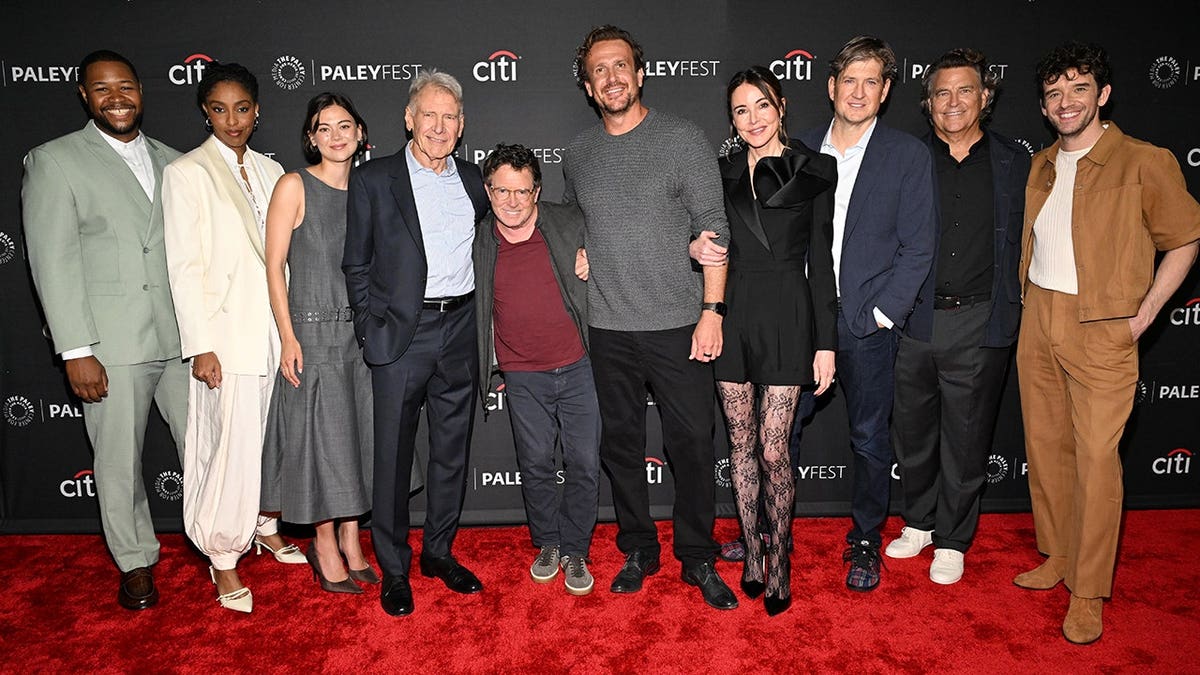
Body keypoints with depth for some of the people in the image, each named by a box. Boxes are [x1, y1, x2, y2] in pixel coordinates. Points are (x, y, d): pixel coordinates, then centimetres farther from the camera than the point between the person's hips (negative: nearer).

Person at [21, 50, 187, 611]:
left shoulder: (170, 161, 12)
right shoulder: (54, 161, -1)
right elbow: (53, 263, -7)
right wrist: (76, 351, -13)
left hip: (180, 336, 4)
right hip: (112, 344, -3)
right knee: (119, 462, 8)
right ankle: (135, 562, 26)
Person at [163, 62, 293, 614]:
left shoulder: (270, 171, 11)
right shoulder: (185, 173, -5)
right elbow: (184, 266, -9)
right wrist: (200, 346, -14)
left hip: (276, 327, 6)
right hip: (226, 332, -5)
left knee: (272, 437, 14)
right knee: (233, 444, -4)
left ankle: (265, 527, 34)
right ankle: (223, 559, 13)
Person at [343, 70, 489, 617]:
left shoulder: (472, 180, 9)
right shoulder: (373, 180, -1)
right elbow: (356, 265, 0)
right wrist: (372, 332, -6)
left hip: (458, 330, 4)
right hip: (400, 335, -4)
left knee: (453, 449, 12)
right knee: (393, 454, 2)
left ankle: (439, 551, 29)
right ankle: (393, 569, 18)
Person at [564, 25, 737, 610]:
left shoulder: (681, 139, -3)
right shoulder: (579, 153, 9)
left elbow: (713, 229, -6)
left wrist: (712, 309, -11)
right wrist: (579, 261, 10)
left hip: (677, 324, -3)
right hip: (608, 329, 4)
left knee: (692, 443, 2)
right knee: (620, 442, 11)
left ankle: (697, 558, 20)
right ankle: (638, 550, 29)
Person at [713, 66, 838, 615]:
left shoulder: (814, 171, 1)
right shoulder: (723, 172, 9)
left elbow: (822, 261, -1)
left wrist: (826, 343, -4)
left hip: (787, 317, -3)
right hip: (732, 315, 3)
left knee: (773, 450, -2)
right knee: (741, 443, 11)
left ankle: (779, 561, 18)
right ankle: (751, 551, 27)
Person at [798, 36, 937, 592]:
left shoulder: (909, 155, -1)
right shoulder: (802, 150, 7)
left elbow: (918, 247, -3)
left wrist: (881, 314, -10)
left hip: (866, 323, -2)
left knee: (869, 437, 9)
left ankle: (866, 539, 28)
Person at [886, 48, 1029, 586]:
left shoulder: (1013, 163, 5)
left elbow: (1025, 241, 9)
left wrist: (1013, 307, 2)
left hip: (980, 324, 0)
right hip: (911, 320, 1)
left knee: (965, 439, 9)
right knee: (911, 430, 12)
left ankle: (952, 540, 26)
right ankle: (918, 522, 34)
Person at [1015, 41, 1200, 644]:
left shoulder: (1145, 163, -7)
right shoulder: (1039, 168, 10)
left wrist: (1143, 315, -6)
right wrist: (1029, 301, 11)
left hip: (1101, 329, -5)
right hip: (1037, 322, 6)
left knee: (1096, 458, -5)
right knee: (1045, 447, 12)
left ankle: (1088, 593, 7)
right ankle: (1057, 556, 28)